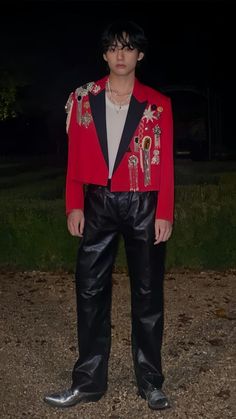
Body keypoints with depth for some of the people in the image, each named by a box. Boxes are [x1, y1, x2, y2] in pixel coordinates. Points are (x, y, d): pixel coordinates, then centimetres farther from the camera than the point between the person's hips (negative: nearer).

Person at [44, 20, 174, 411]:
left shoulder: (157, 104, 1)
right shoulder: (84, 98, 5)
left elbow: (165, 163, -1)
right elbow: (75, 158, 4)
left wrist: (165, 213, -7)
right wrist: (74, 205, -4)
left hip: (143, 206, -1)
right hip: (98, 204, 2)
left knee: (147, 293, 6)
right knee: (90, 291, 4)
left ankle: (151, 382, 20)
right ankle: (88, 381, 17)